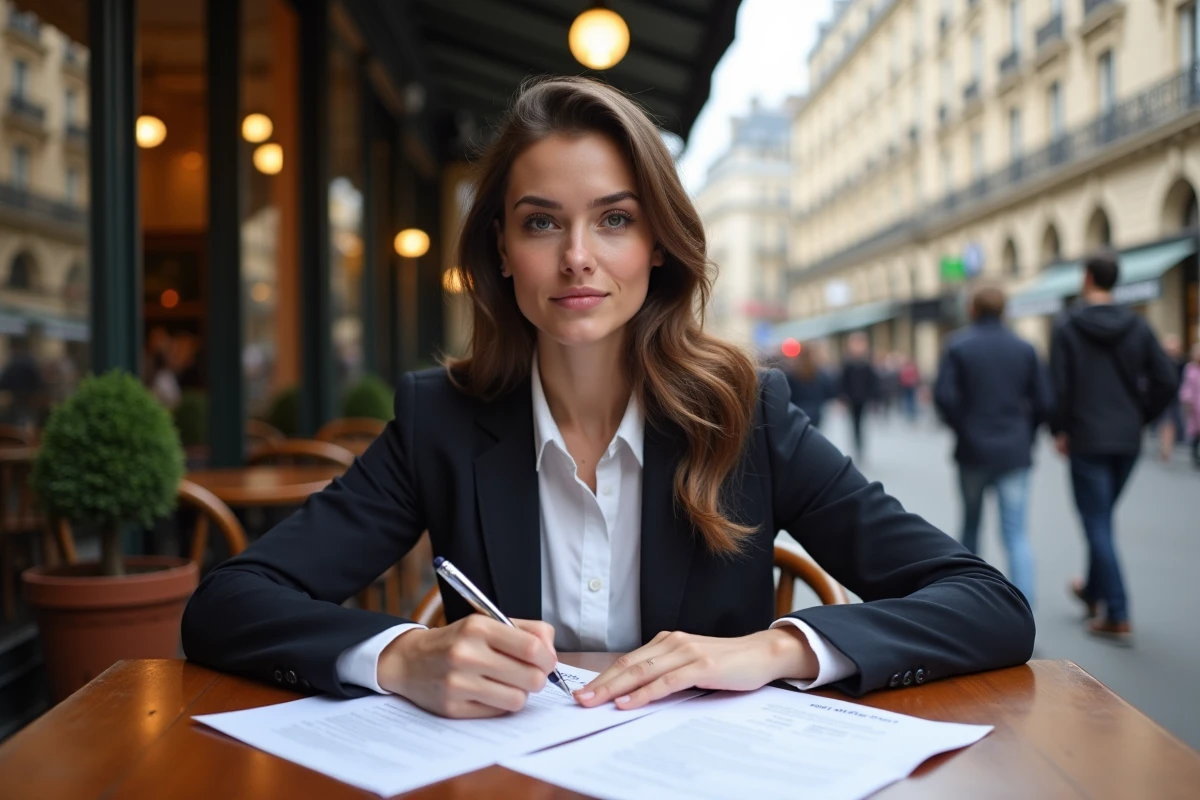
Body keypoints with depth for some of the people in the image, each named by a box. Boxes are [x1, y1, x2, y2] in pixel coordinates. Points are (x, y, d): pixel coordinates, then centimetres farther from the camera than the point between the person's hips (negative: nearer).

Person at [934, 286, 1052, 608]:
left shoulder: (958, 347, -4)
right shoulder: (1025, 349, 3)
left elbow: (944, 396, -15)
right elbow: (1043, 401, 0)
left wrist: (962, 428, 2)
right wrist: (1024, 434, 13)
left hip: (973, 451, -1)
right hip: (1014, 453, 1)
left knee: (971, 524, 18)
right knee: (1016, 533, -1)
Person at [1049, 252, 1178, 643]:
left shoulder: (1066, 326, -8)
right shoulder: (1137, 326, 3)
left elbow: (1059, 387, -12)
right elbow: (1166, 380, -2)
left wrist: (1059, 431, 1)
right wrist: (1140, 417, 12)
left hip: (1087, 440, -5)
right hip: (1128, 441, 5)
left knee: (1097, 525, -1)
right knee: (1103, 519, 20)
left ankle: (1118, 616, -2)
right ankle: (1092, 590, 35)